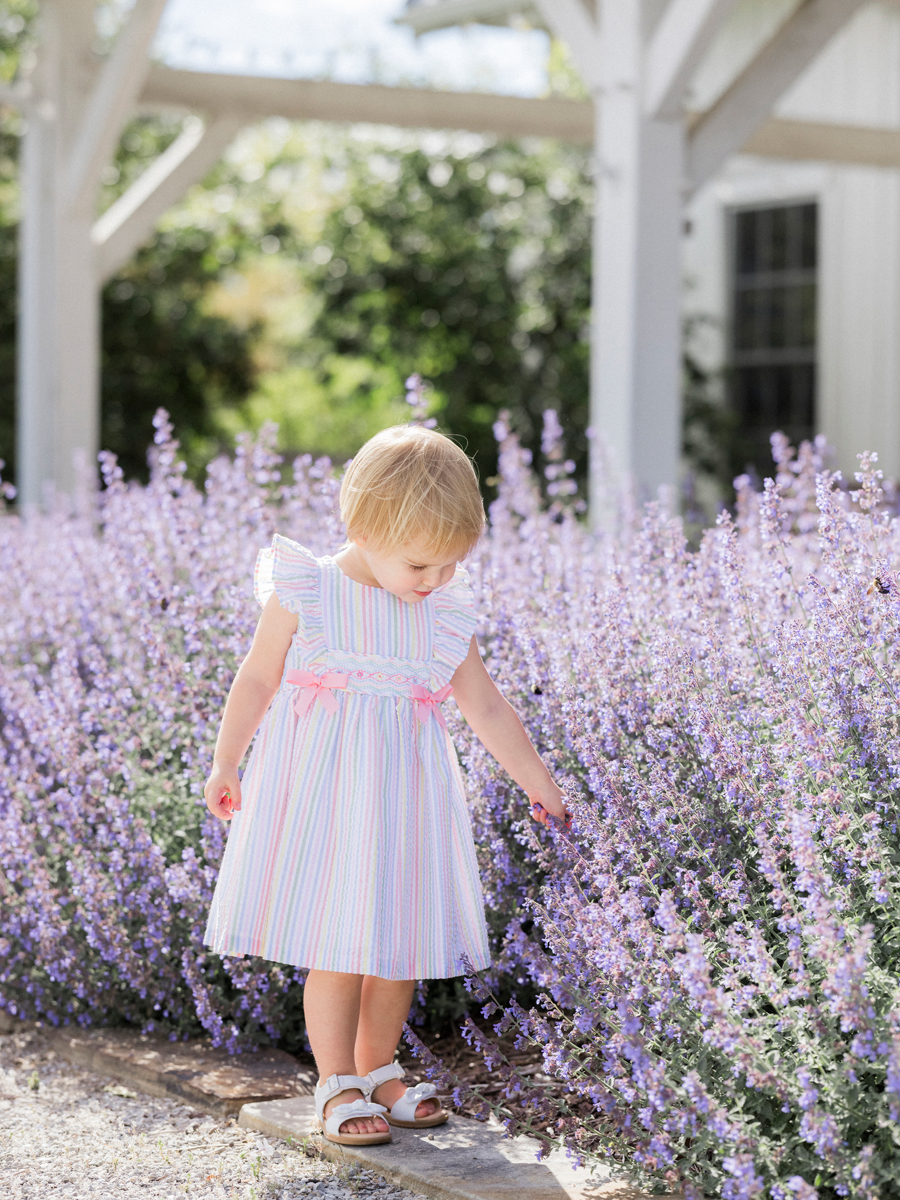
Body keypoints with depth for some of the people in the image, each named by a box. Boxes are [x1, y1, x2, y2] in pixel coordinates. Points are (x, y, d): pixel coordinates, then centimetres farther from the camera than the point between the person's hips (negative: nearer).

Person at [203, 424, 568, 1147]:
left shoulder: (447, 613, 2)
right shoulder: (304, 594, -9)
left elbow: (486, 708, 9)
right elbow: (258, 681, 1)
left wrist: (539, 784, 12)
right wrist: (225, 767, 6)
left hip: (404, 797, 4)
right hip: (323, 791, -4)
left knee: (403, 943, 8)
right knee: (337, 946, -3)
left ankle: (378, 1070, 25)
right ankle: (337, 1086, 9)